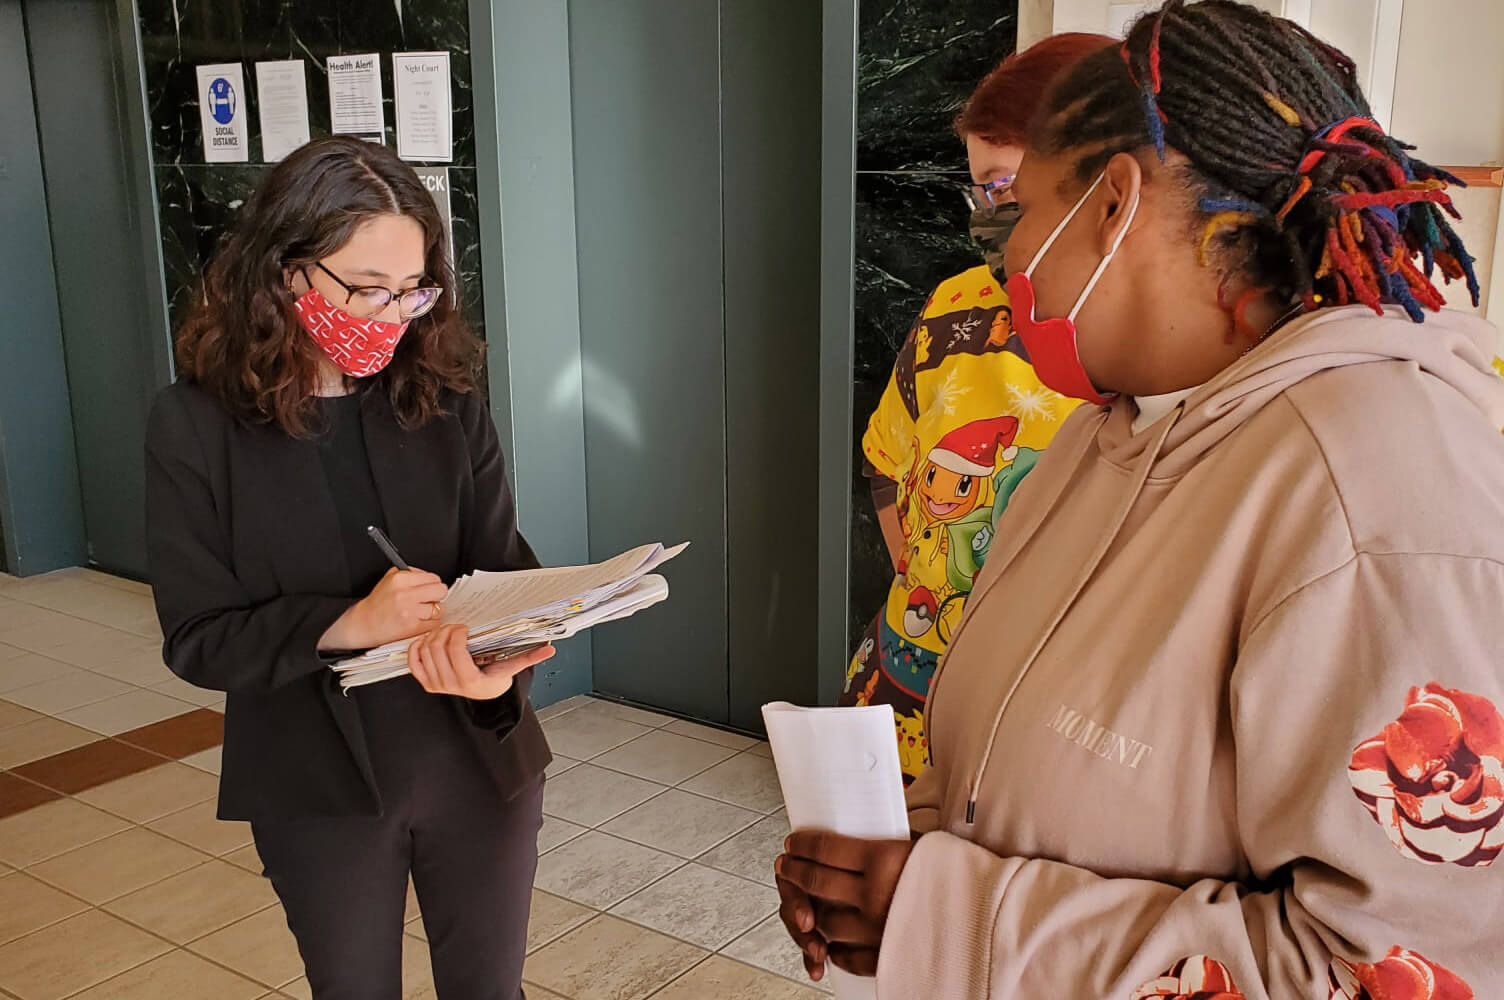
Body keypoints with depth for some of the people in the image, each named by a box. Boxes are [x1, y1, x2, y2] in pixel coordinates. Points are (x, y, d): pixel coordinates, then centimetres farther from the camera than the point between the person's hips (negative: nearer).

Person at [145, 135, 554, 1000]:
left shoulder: (447, 402, -5)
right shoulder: (197, 425, -11)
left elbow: (505, 568, -6)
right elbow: (198, 638, -10)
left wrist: (497, 660, -29)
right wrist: (348, 624, -27)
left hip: (478, 762, 2)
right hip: (320, 788, -1)